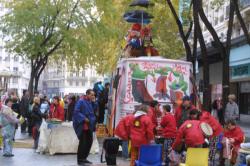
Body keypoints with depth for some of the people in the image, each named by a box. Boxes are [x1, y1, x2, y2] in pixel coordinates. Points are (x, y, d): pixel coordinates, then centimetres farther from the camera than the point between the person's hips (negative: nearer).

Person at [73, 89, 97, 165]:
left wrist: (94, 102, 1)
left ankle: (84, 158, 22)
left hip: (89, 125, 8)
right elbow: (76, 112, -16)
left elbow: (94, 112, 11)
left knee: (89, 141, 9)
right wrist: (84, 118, -21)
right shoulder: (80, 101, -11)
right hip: (82, 125, -8)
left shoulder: (90, 102, 12)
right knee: (83, 142, -4)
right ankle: (79, 160, 7)